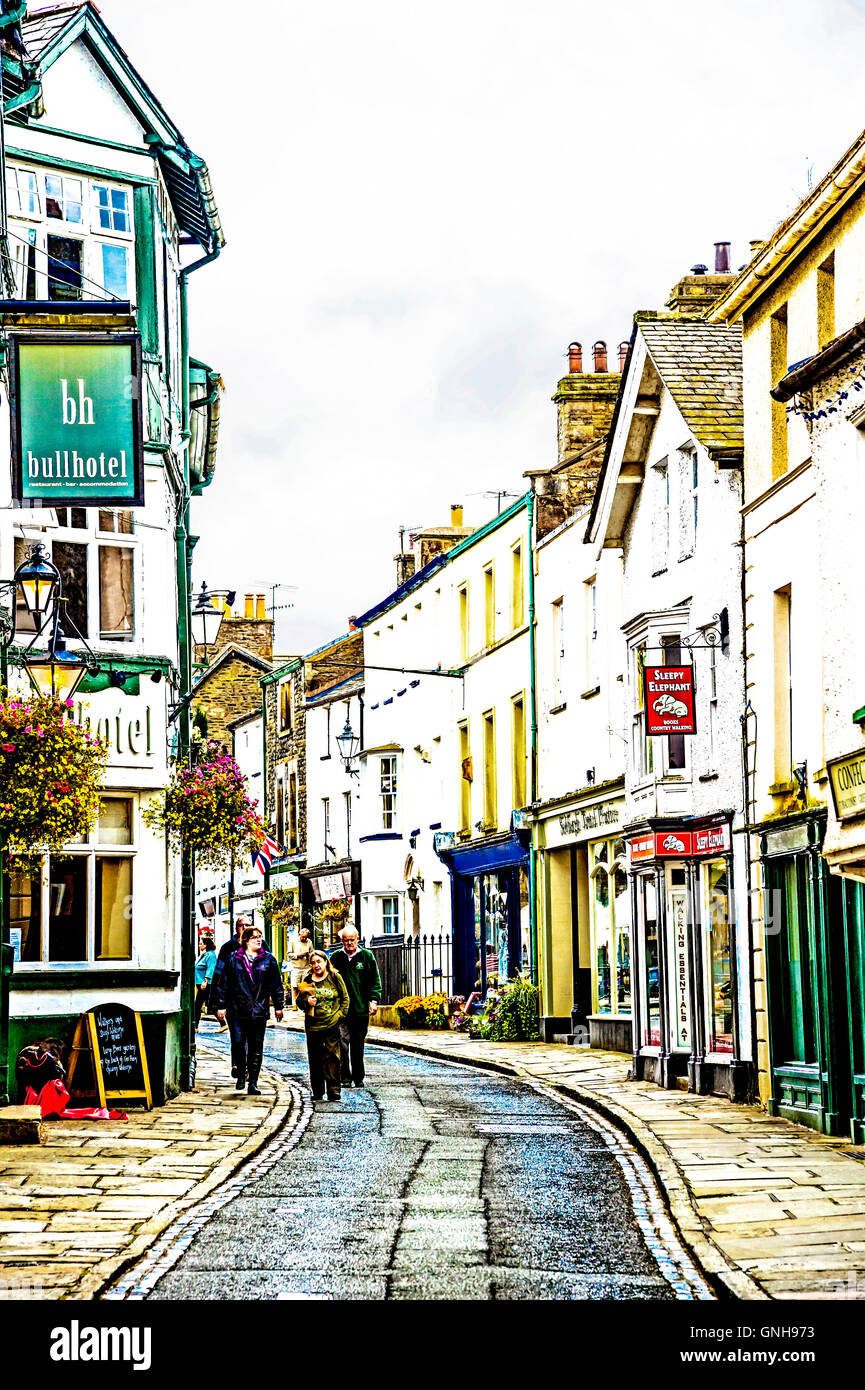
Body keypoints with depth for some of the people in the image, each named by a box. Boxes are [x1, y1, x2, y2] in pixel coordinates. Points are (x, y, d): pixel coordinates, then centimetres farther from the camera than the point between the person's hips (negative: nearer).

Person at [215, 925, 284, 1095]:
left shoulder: (268, 959, 8)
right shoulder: (234, 959, 5)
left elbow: (276, 985, 12)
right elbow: (224, 983, 8)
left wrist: (278, 1006, 10)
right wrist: (221, 1006, 5)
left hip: (259, 1010, 1)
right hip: (237, 1010, -1)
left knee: (256, 1047, 3)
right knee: (238, 1043, -7)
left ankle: (253, 1082, 9)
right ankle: (241, 1075, 15)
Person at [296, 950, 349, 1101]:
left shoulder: (335, 978, 3)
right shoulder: (307, 980, 6)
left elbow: (345, 998, 9)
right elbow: (299, 1000, 14)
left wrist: (340, 1014, -1)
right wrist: (306, 1002, -7)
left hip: (332, 1025, -2)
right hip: (313, 1025, 2)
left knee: (332, 1055, -8)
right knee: (315, 1058, 4)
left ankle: (334, 1089, -4)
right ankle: (317, 1091, 13)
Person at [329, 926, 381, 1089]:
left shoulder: (366, 956, 5)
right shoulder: (336, 957, 6)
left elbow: (375, 981, 6)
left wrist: (374, 1000, -5)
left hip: (361, 1008, 0)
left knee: (358, 1045, 9)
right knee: (343, 1042, -11)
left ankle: (358, 1077, 18)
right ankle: (345, 1077, -8)